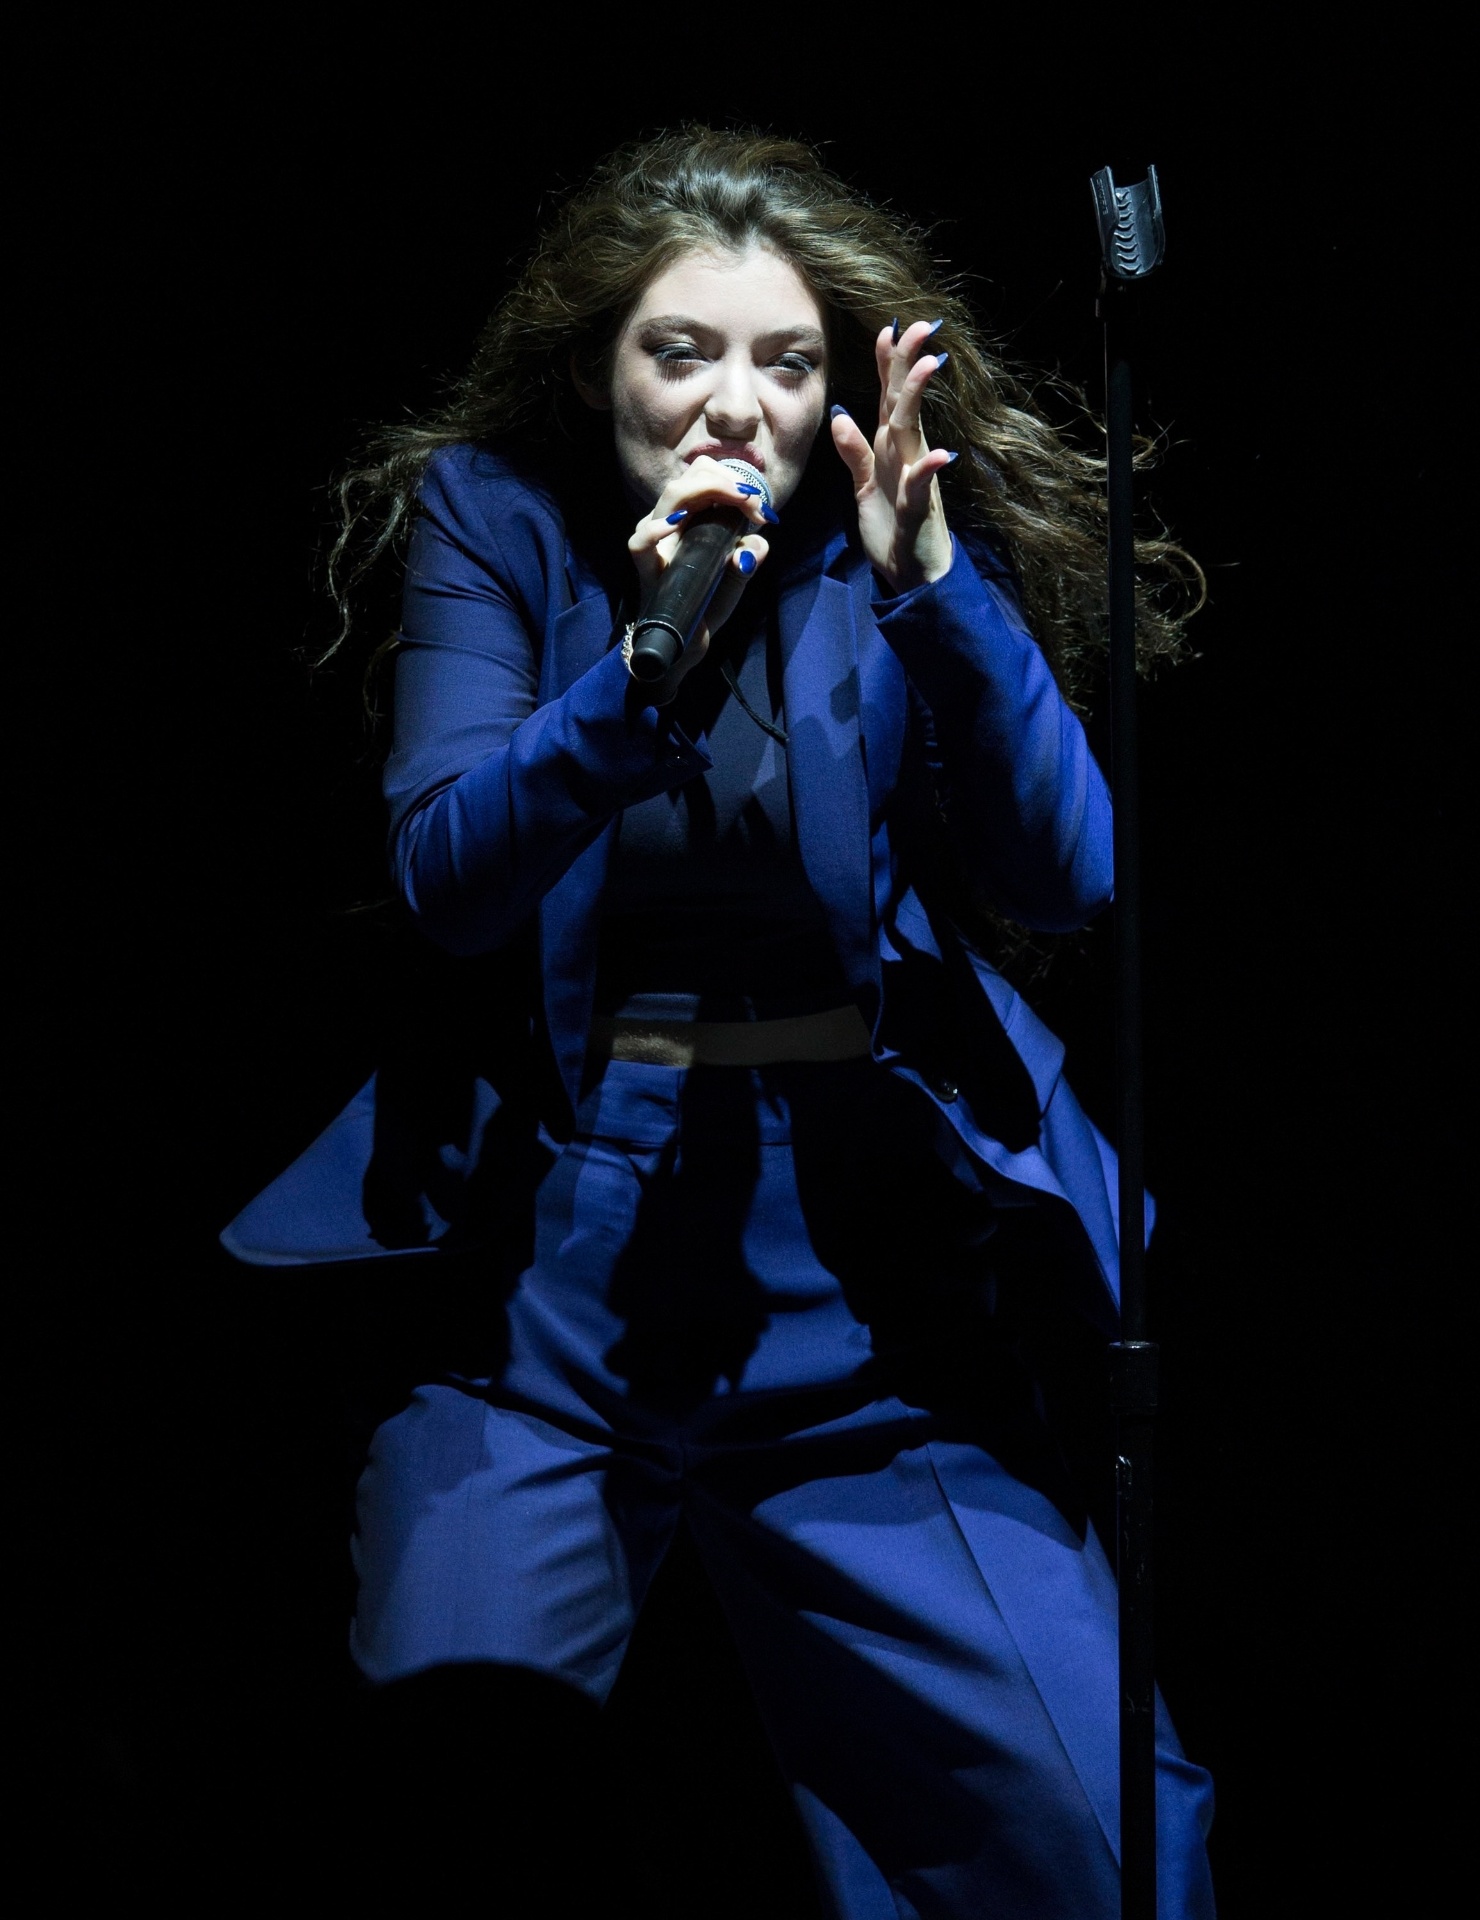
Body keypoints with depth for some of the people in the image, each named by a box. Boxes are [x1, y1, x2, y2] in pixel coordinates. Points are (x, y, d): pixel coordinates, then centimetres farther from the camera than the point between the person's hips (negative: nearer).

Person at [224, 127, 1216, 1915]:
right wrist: (648, 663, -26)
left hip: (856, 1279, 1)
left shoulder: (894, 540, 2)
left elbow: (1061, 874, -8)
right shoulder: (495, 518, 1)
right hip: (549, 1248, -1)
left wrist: (931, 592, -21)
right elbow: (448, 876, -11)